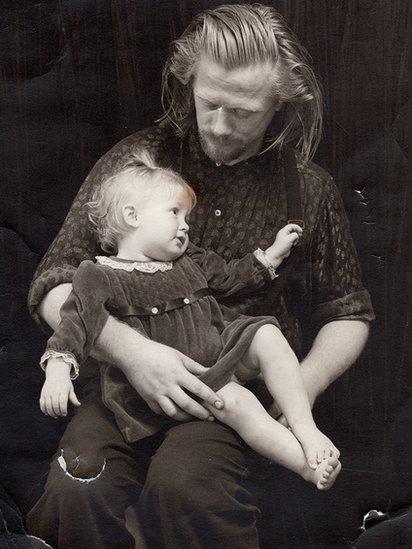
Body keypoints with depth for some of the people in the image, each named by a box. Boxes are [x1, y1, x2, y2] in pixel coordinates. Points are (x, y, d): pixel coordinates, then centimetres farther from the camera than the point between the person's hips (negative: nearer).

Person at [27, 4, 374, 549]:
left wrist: (305, 383, -5)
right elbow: (54, 286, 0)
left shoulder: (310, 188, 7)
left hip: (242, 384, 0)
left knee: (186, 484, -33)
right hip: (126, 378, 1)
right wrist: (128, 348, -19)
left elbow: (347, 313, 16)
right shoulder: (136, 160, 4)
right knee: (78, 490, -29)